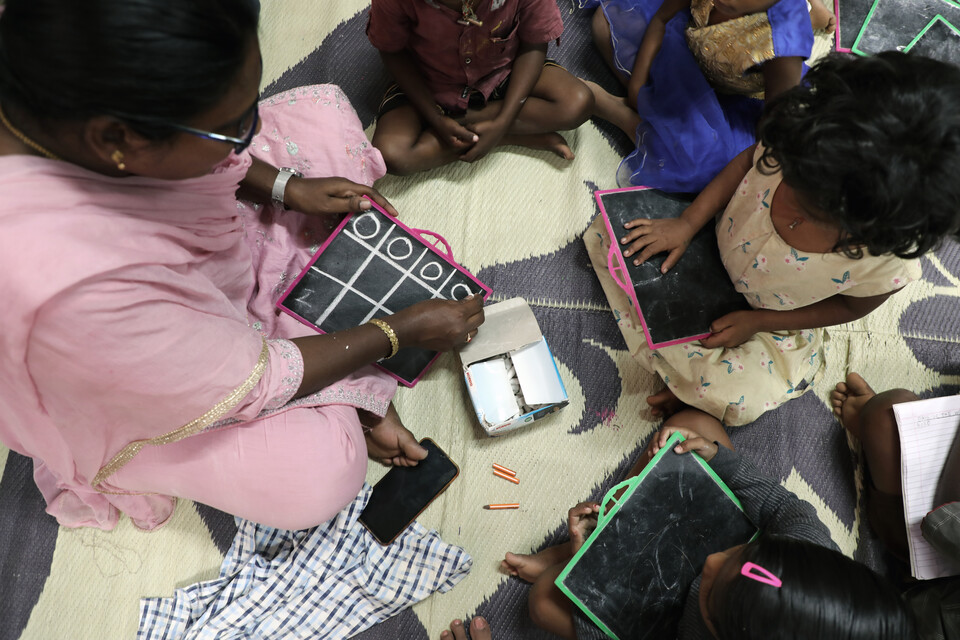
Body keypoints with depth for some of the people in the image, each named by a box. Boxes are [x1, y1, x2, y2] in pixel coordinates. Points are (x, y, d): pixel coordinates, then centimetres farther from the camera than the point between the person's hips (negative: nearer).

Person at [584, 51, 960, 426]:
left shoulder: (888, 261, -36)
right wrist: (687, 223, -18)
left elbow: (850, 306, -13)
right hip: (716, 238, 3)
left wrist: (757, 321, -17)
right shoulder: (800, 146, -34)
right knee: (611, 229, -7)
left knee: (734, 400, -24)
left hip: (772, 324, -2)